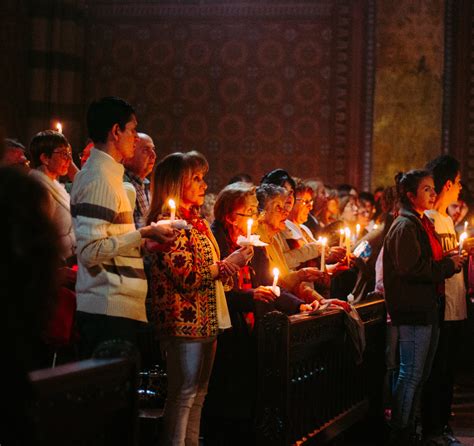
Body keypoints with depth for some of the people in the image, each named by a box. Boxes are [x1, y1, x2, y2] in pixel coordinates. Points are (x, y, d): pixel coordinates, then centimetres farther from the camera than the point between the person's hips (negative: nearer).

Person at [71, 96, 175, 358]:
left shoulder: (104, 174, 17)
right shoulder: (100, 179, -13)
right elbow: (90, 250, -20)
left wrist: (145, 237, 17)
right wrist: (143, 234, -16)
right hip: (110, 309, -10)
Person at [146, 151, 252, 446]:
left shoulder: (197, 222, 19)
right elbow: (186, 276, -20)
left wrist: (235, 261, 11)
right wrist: (227, 265, -13)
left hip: (206, 319, 10)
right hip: (185, 320, -10)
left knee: (198, 393, 12)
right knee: (184, 393, -8)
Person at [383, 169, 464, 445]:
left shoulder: (424, 223, 17)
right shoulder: (405, 226, -13)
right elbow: (412, 269, -22)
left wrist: (451, 262, 4)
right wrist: (449, 264, -14)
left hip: (428, 307, 10)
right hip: (413, 310, -10)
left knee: (422, 373, 14)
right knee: (412, 374, -6)